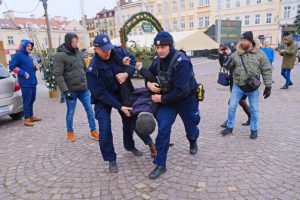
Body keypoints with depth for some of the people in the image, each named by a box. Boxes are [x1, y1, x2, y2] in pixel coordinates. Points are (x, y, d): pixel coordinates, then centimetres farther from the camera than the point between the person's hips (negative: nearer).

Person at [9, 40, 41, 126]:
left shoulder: (29, 56, 20)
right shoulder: (18, 55, -6)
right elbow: (12, 67, -11)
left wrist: (35, 67, 6)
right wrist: (23, 73, -17)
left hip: (33, 82, 9)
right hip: (25, 83, -9)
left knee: (32, 100, 14)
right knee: (27, 101, -7)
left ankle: (31, 116, 24)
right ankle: (27, 119, -1)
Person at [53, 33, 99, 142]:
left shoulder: (79, 53, 7)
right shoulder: (60, 55, -12)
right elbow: (58, 75, -16)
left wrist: (88, 84, 15)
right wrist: (65, 91, -21)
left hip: (84, 89, 5)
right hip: (71, 91, -5)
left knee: (90, 110, 8)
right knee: (70, 113, 10)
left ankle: (93, 131, 20)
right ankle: (70, 132, 31)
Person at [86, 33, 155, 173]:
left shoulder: (118, 51, -18)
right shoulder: (93, 69, -29)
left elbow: (133, 60, -6)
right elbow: (101, 93, -26)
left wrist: (127, 73, -28)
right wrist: (120, 107, -30)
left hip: (122, 92, 5)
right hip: (103, 99, -4)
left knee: (130, 119, 14)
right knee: (105, 128, -13)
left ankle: (130, 146, 41)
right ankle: (111, 159, 8)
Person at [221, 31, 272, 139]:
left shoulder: (260, 54, -5)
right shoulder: (236, 54, 0)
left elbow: (267, 70, -3)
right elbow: (228, 67, 7)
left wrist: (268, 86, -6)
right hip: (238, 86, 2)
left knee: (254, 109, 11)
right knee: (232, 107, 7)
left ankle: (254, 130, 28)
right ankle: (229, 127, 25)